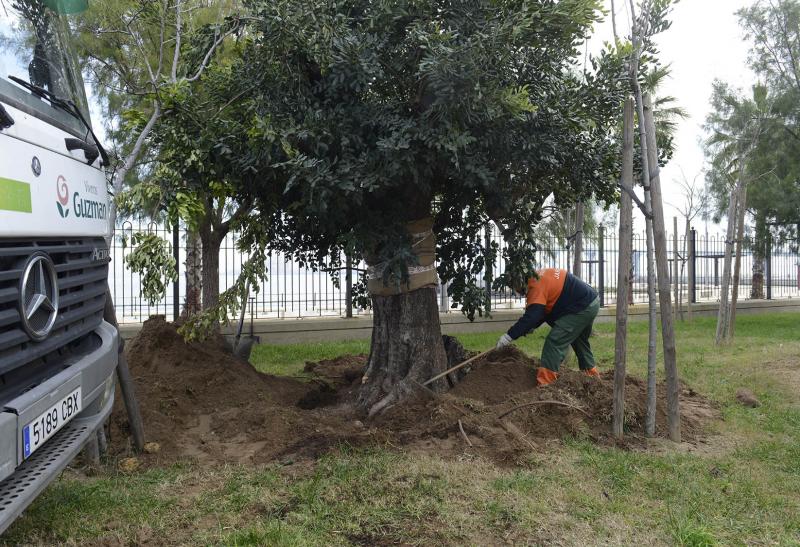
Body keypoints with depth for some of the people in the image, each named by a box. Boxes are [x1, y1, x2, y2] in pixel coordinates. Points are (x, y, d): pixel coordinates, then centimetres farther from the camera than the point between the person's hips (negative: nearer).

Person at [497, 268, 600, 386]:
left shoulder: (537, 285, -20)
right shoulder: (540, 277, 11)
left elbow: (531, 316, -27)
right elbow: (545, 309, 19)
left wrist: (510, 336, -24)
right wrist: (531, 327, 11)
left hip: (582, 309, -10)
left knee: (554, 342, -12)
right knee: (579, 341, 28)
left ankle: (545, 383, -14)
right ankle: (591, 374, 43)